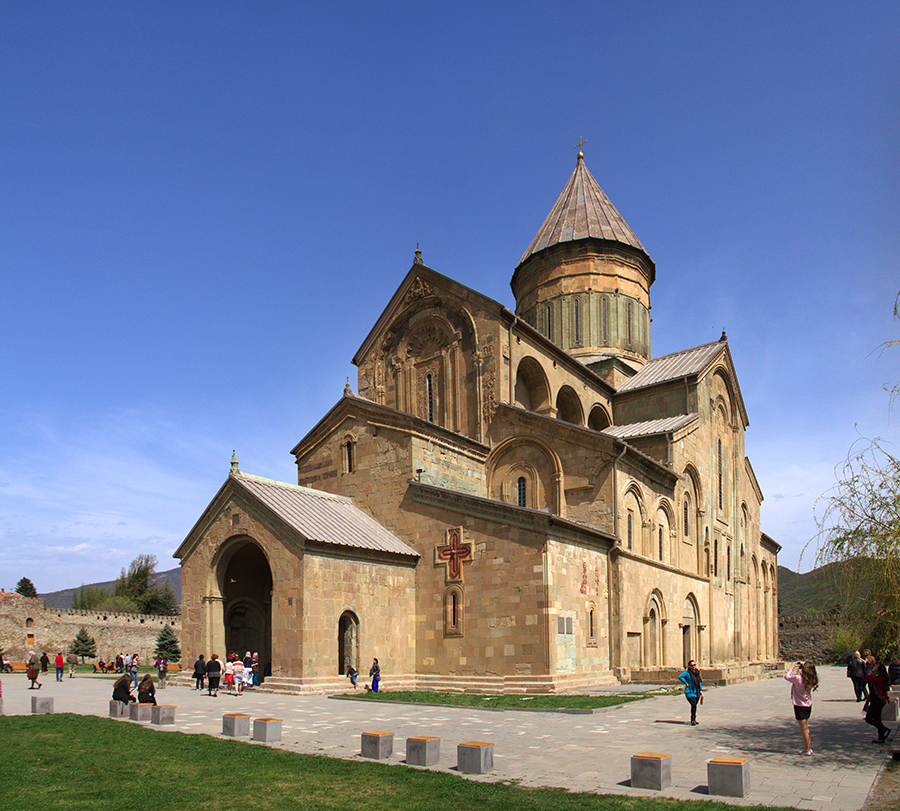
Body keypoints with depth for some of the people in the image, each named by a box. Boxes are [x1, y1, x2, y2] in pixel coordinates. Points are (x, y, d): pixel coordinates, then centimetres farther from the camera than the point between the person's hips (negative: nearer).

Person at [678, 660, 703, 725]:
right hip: (690, 692, -6)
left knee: (694, 706, 9)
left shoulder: (697, 672, 11)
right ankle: (693, 720, -7)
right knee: (694, 705, -18)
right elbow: (680, 677, -18)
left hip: (696, 692, 6)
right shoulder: (687, 672, -9)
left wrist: (701, 690, 12)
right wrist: (686, 683, -14)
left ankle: (693, 719, 24)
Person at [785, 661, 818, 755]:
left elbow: (787, 676, -10)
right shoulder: (812, 680, -7)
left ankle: (807, 750, 8)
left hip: (800, 706, -6)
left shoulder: (798, 678, -25)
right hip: (808, 705, 6)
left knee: (804, 728, 2)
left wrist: (793, 667, 1)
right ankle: (809, 747, 25)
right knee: (806, 728, 17)